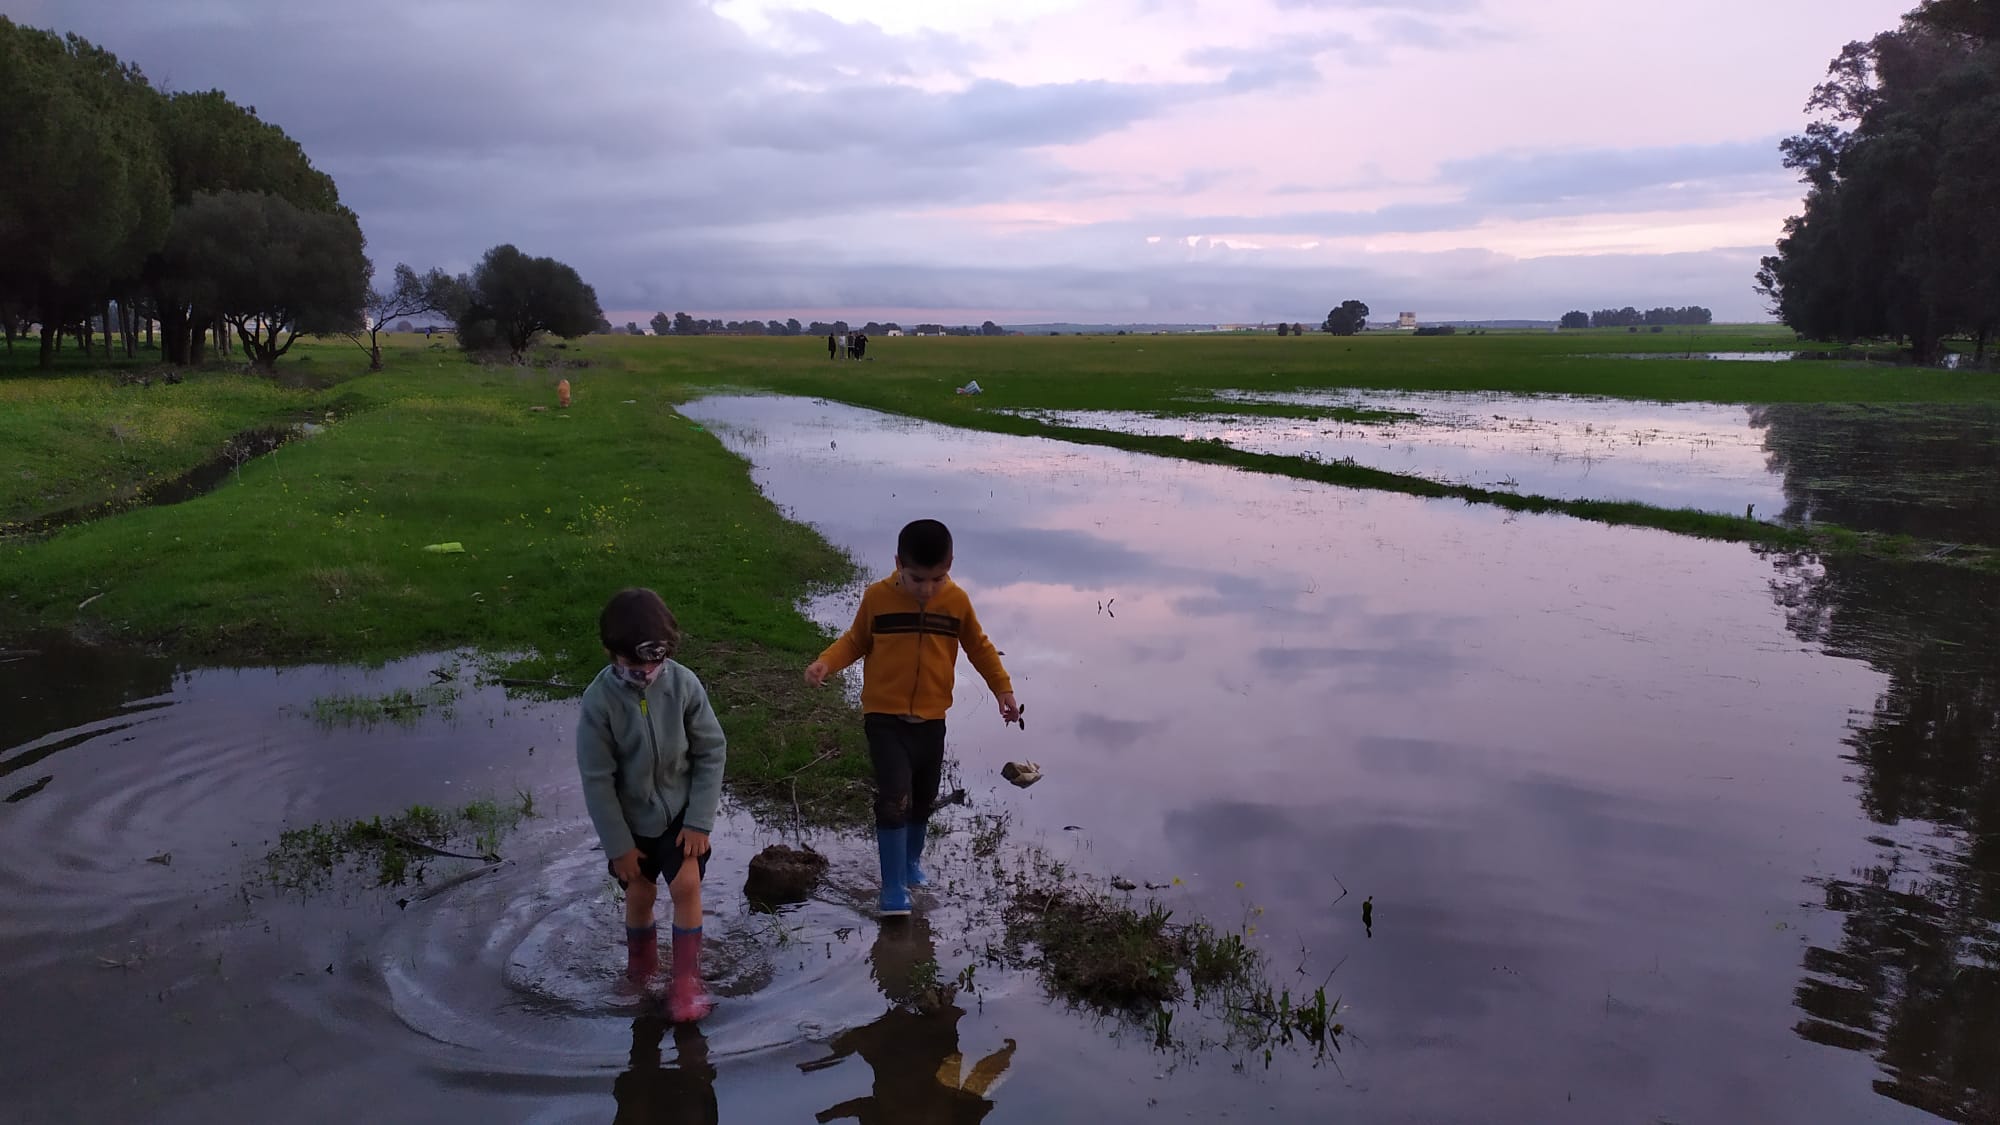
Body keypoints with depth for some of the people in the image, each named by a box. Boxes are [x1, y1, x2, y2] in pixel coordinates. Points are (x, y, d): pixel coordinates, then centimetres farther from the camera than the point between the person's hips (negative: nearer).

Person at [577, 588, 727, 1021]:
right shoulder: (600, 699, -22)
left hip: (682, 809, 0)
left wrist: (700, 820, -12)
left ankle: (687, 981, 4)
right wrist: (618, 844, -11)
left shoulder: (684, 684, -19)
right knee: (640, 894, 11)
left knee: (686, 885, -13)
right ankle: (641, 972, 38)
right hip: (632, 817, 0)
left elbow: (711, 751, -10)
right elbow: (597, 778, -15)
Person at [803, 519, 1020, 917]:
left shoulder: (958, 601, -5)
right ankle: (893, 886, -5)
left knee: (924, 800, 17)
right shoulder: (877, 597, -10)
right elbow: (855, 641, 2)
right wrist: (825, 663, -15)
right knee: (894, 798, -16)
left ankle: (911, 862, 41)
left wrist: (1002, 688, 2)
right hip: (885, 718, -3)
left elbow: (979, 646, 8)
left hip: (931, 720, 3)